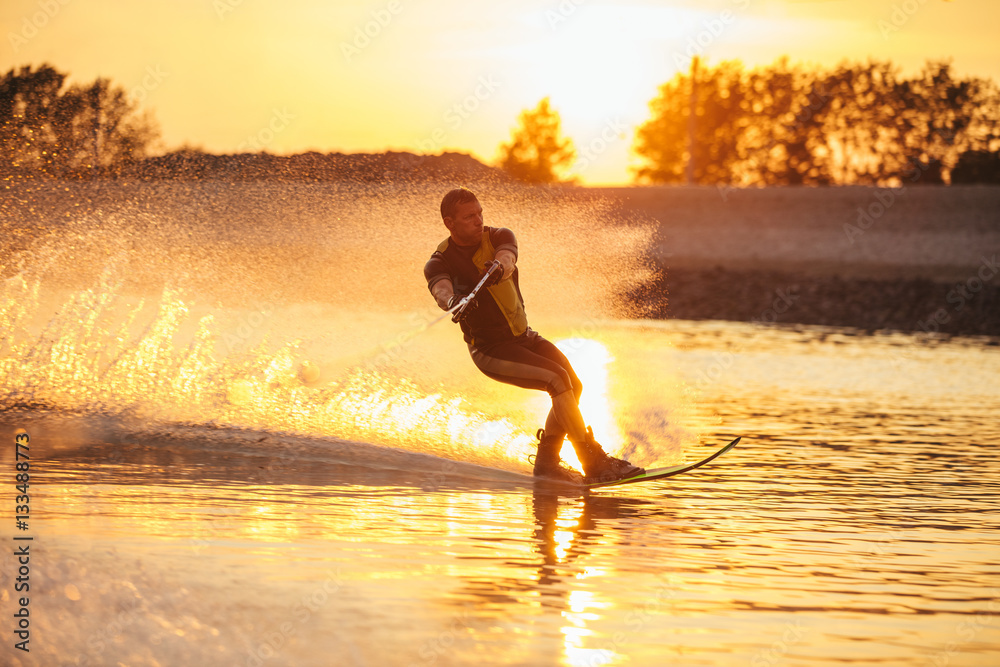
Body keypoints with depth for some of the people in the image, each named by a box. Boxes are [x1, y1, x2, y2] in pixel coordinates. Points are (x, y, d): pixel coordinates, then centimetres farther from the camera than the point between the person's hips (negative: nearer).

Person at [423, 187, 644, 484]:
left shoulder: (498, 237, -3)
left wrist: (498, 268, -53)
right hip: (490, 348, -6)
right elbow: (441, 290, -38)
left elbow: (507, 259, -28)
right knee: (558, 379, -23)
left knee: (573, 386, -3)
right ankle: (594, 462, -23)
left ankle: (546, 460, 11)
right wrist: (454, 301, -62)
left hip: (522, 336, 6)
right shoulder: (440, 263, -14)